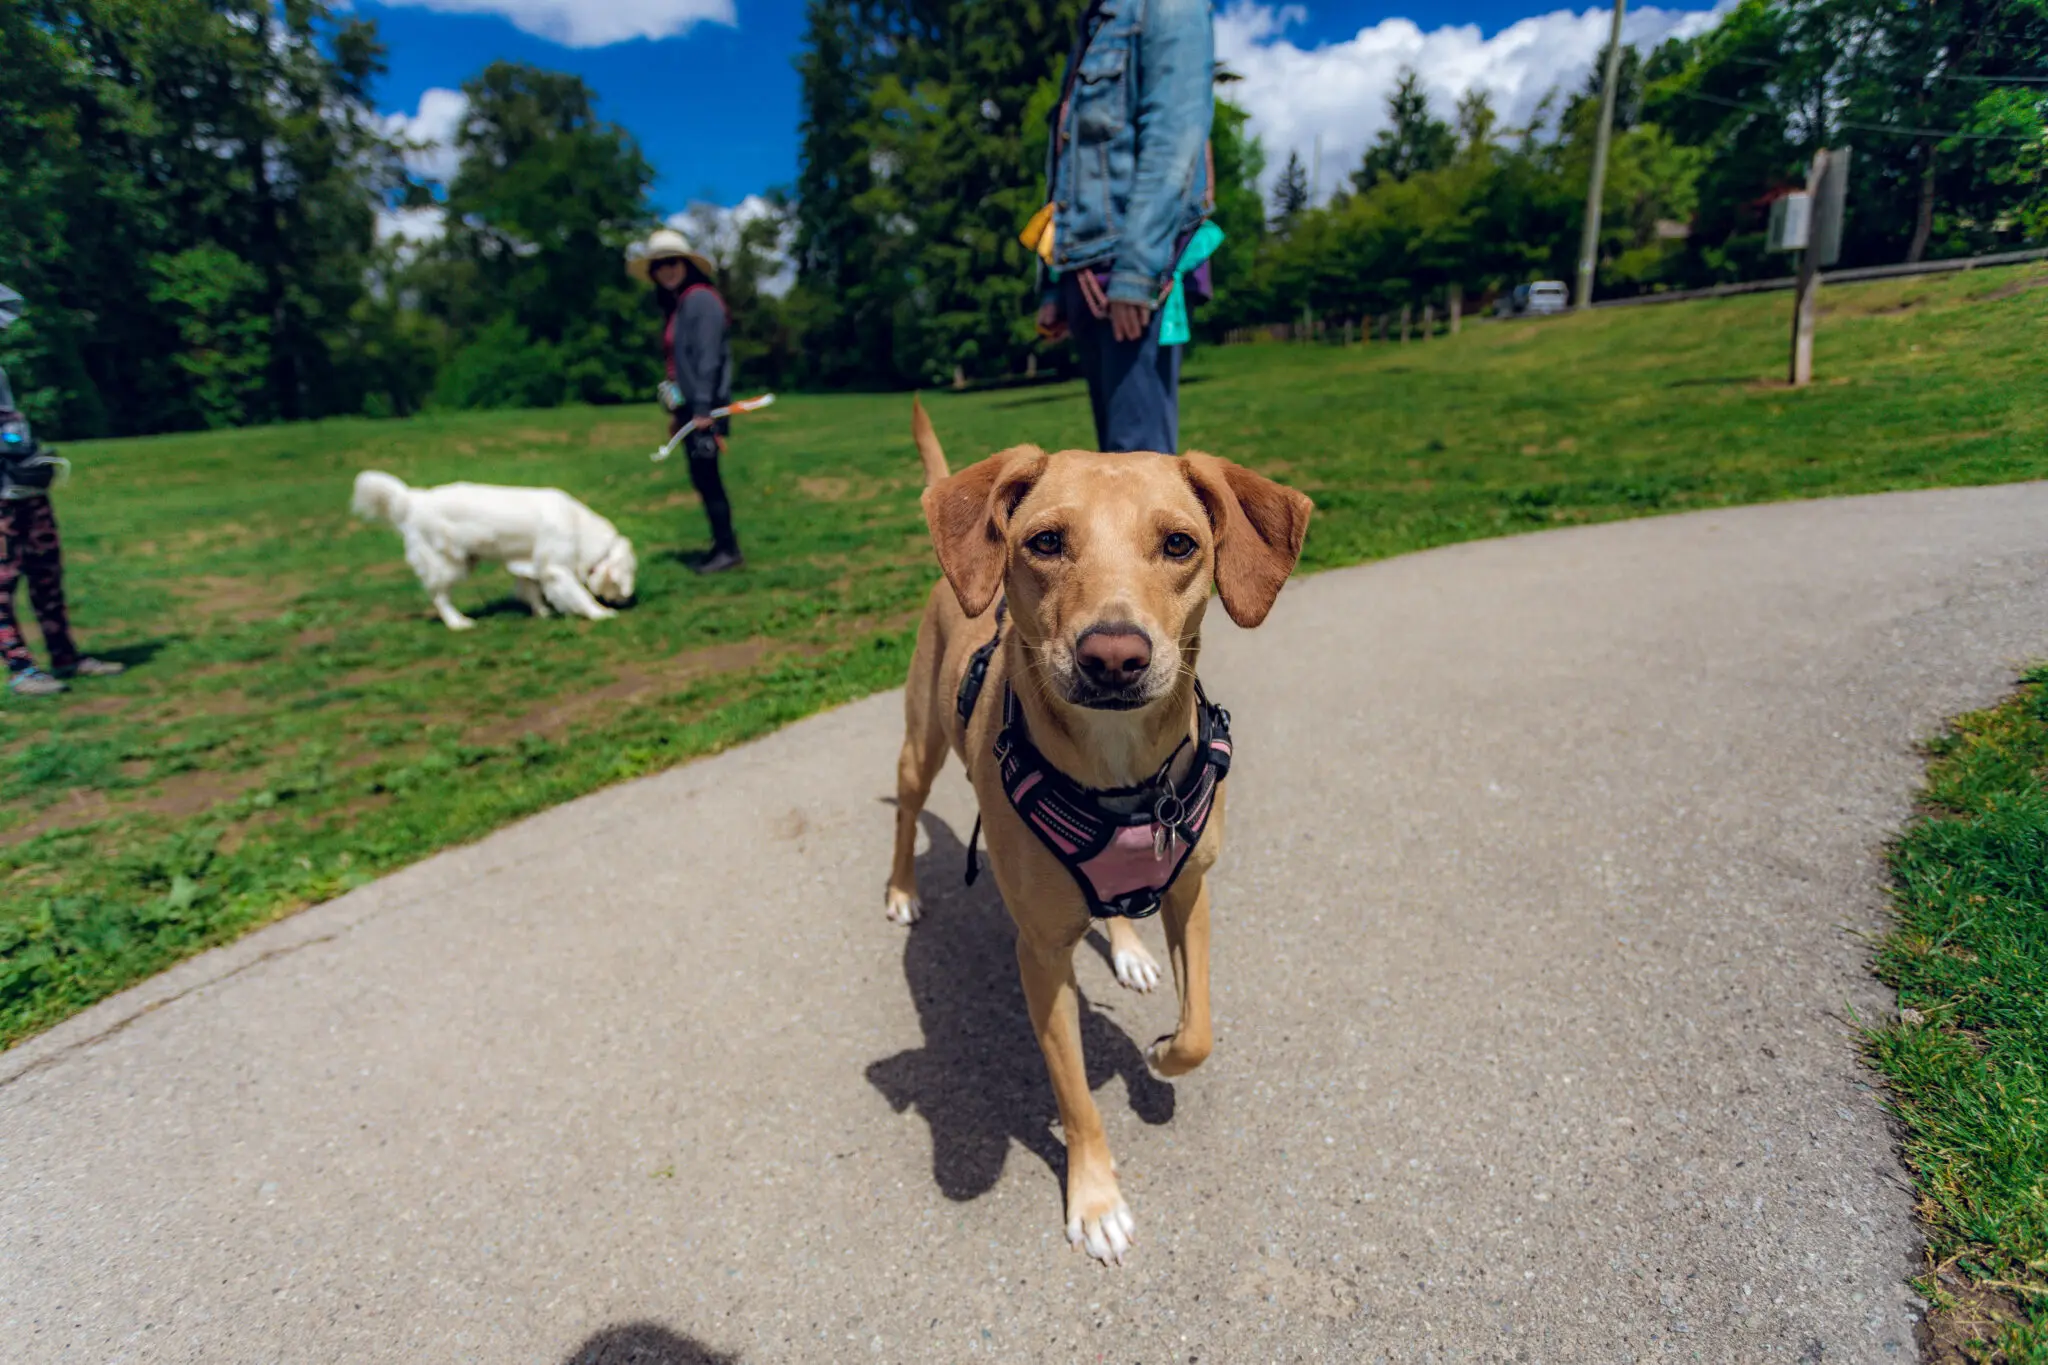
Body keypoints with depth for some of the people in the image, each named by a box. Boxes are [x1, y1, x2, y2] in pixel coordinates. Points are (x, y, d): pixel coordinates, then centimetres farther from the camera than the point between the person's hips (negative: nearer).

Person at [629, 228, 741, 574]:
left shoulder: (700, 299, -9)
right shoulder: (675, 305, 18)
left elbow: (708, 357, -18)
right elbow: (679, 362, 19)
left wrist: (703, 408, -22)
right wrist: (677, 412, 17)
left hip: (705, 407, -9)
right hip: (689, 406, 9)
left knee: (706, 478, -8)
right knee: (703, 480, 10)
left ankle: (728, 550, -1)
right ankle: (721, 546, 16)